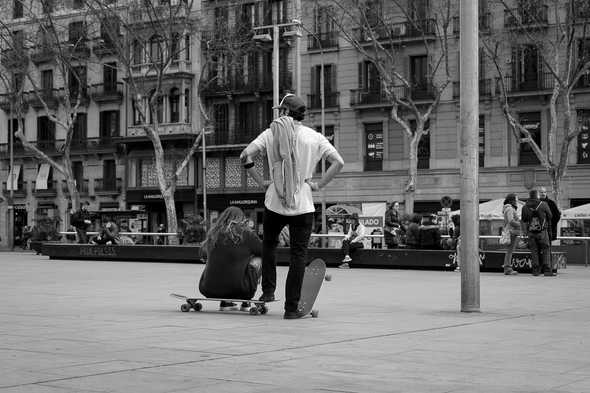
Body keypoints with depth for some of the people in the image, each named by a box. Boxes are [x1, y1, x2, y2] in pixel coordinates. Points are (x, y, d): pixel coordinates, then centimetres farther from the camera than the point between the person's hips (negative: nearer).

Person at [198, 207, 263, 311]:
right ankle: (246, 302, 17)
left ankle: (225, 301, 21)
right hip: (238, 290, -4)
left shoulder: (213, 234, 7)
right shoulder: (247, 234, -2)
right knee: (258, 260, 17)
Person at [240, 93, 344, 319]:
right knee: (298, 254, 3)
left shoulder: (272, 133, 2)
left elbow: (245, 156, -5)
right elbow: (338, 162, -2)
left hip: (274, 202, 1)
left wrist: (260, 182, 2)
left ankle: (268, 291, 22)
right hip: (303, 205, -1)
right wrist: (319, 184, 2)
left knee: (269, 245, 24)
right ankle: (291, 308, 1)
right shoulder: (314, 137, 3)